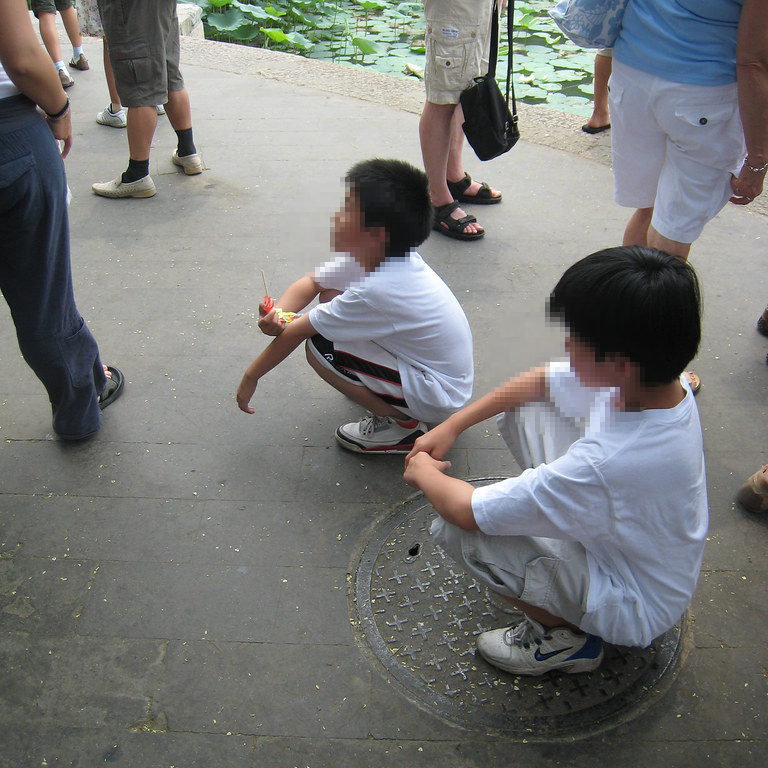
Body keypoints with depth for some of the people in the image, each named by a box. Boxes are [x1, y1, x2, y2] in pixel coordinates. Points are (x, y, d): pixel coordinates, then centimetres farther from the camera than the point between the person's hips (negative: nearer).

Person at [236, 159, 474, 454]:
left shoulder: (375, 291, -31)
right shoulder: (376, 256, -7)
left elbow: (296, 332, -20)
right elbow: (310, 282, 3)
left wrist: (252, 376, -8)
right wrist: (277, 314, -17)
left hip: (437, 398, -9)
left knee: (320, 348, -19)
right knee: (330, 294, 4)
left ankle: (403, 424, -4)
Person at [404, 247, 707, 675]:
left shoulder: (606, 464, -41)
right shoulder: (656, 380, -17)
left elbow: (466, 511, -32)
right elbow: (540, 382, 1)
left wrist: (424, 472, -9)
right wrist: (452, 426, 1)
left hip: (633, 611, -7)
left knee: (457, 527, -22)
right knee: (525, 412, 1)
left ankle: (566, 637, 1)